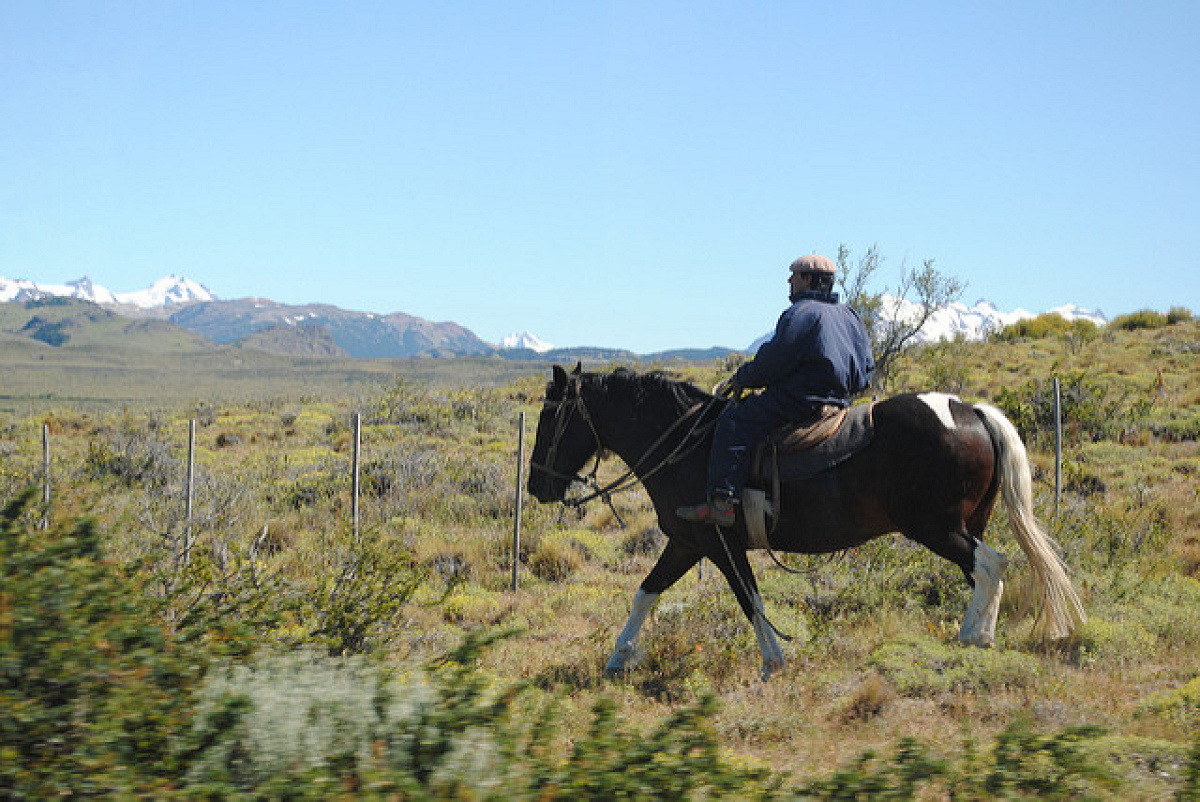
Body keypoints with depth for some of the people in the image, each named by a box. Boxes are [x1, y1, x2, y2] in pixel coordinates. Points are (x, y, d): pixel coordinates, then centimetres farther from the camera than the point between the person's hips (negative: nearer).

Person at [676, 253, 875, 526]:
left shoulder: (801, 313, -11)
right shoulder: (849, 316, 17)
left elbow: (772, 362, -14)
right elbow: (866, 372, 21)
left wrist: (741, 378, 1)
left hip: (800, 399, -10)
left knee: (734, 420, -11)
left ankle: (723, 502, -24)